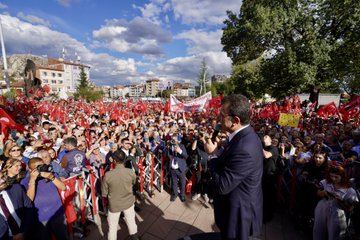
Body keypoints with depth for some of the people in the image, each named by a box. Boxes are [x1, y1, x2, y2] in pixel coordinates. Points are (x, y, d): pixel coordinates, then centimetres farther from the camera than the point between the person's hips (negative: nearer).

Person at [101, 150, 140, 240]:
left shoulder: (107, 175, -25)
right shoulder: (131, 172, -22)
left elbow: (104, 193, -11)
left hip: (114, 204, -1)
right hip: (128, 202, 2)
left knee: (112, 226, 22)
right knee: (131, 222, 25)